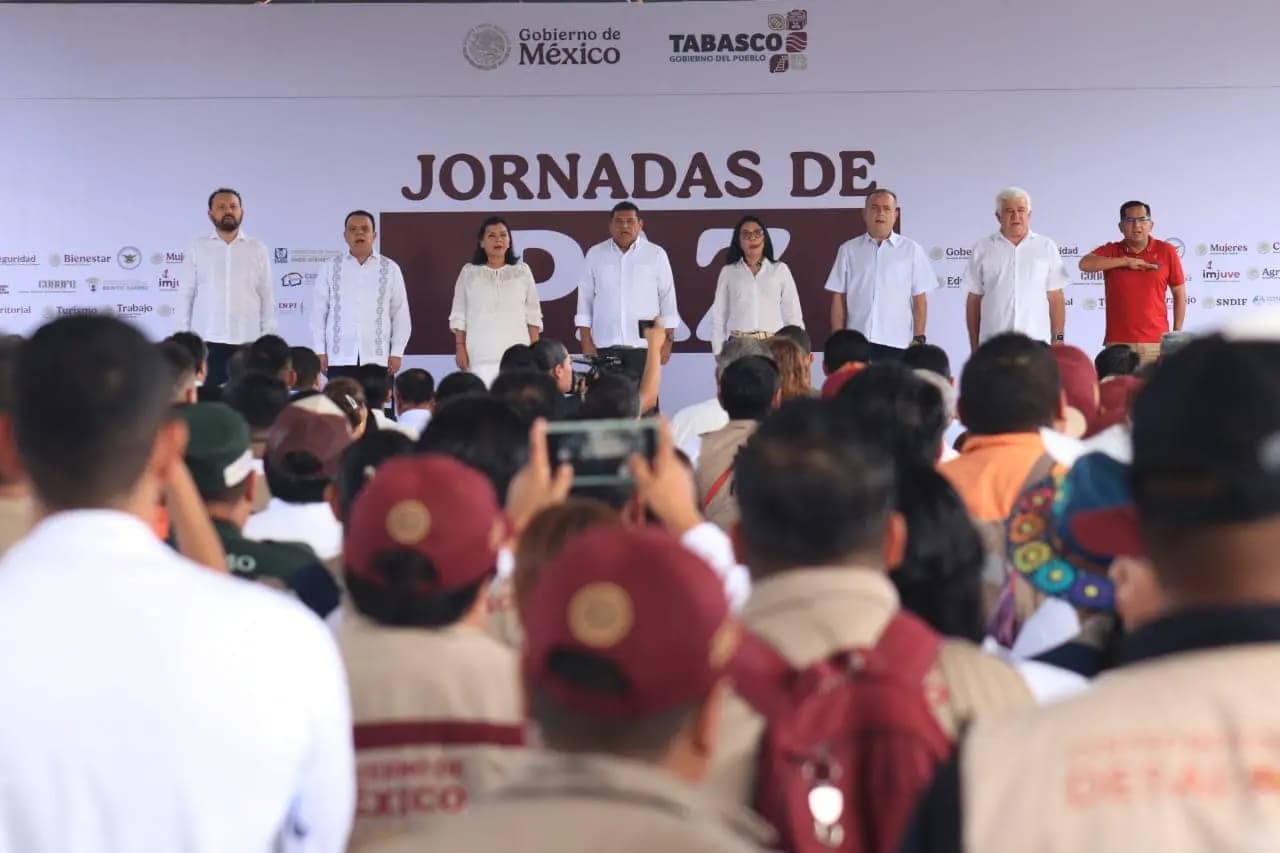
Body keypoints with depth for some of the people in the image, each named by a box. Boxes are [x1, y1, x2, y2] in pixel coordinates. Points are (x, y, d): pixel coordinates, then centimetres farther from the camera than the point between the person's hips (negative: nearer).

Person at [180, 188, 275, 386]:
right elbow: (186, 294, 8)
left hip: (247, 342, 0)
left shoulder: (257, 249, 9)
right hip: (206, 341, 0)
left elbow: (267, 296, 9)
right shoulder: (198, 248, 8)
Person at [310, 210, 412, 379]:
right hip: (340, 358, 0)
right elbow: (317, 312, 8)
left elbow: (400, 314, 7)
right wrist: (319, 352, 2)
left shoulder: (390, 269, 6)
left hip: (377, 358, 0)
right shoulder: (330, 268, 7)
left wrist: (397, 353, 0)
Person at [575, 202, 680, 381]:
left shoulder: (656, 255, 3)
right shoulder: (595, 255, 7)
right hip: (605, 345, 1)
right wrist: (586, 342, 2)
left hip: (644, 344, -1)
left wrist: (667, 340, -1)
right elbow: (585, 300, 8)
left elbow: (667, 299, 5)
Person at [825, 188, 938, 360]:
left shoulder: (911, 249, 6)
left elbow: (919, 299, 5)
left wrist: (918, 339, -1)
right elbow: (838, 299, 9)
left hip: (897, 343, -1)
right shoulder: (848, 250, 9)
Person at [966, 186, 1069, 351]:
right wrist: (974, 347, 7)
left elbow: (1055, 298, 9)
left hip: (1036, 343, 0)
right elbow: (974, 300, 10)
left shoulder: (1047, 247, 9)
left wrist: (1057, 339, 3)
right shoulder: (983, 249, 8)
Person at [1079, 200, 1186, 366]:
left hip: (1156, 343, 0)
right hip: (1117, 343, 0)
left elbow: (1179, 293, 12)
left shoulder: (1166, 251, 6)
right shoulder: (1110, 251, 7)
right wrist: (1126, 261, -14)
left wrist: (1177, 334, 8)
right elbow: (1085, 264, -13)